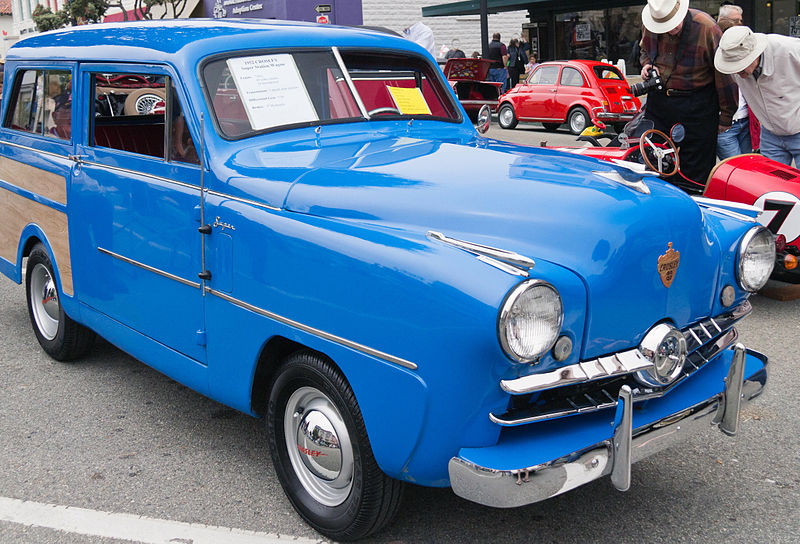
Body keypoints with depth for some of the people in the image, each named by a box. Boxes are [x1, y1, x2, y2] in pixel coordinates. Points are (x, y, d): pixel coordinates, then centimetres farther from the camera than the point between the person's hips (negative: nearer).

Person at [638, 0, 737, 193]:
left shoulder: (705, 27, -15)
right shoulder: (650, 27, -1)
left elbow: (724, 73, -9)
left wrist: (726, 116, -5)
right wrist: (647, 64, 0)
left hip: (696, 105, -5)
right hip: (658, 100, 5)